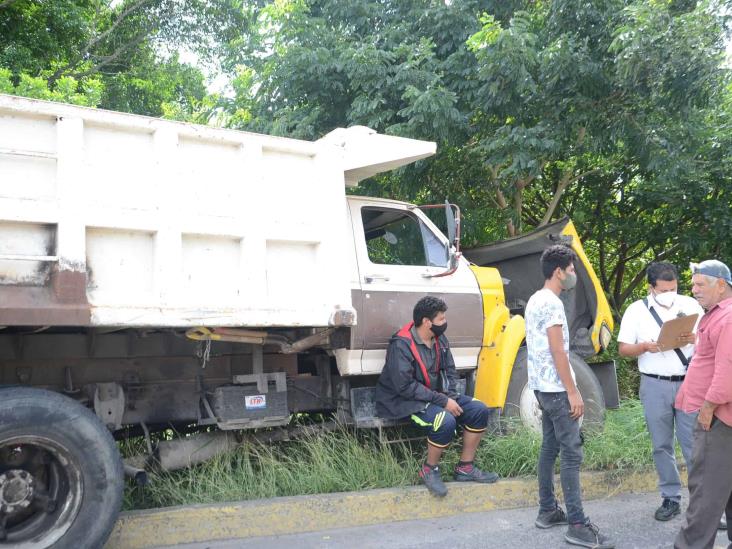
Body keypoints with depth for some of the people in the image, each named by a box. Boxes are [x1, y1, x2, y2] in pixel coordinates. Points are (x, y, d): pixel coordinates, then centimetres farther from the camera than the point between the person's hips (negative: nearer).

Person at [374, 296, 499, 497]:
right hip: (404, 402, -8)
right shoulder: (401, 345, -22)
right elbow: (405, 386, -26)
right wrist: (442, 401, -24)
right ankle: (429, 471, -8)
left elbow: (449, 370, 13)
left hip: (437, 396, 8)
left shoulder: (439, 339, 3)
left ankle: (465, 468, 9)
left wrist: (449, 396, -7)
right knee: (445, 422, -33)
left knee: (479, 410, -4)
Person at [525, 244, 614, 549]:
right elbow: (558, 352, -20)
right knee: (571, 453, -8)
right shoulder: (552, 303, -17)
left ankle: (547, 510, 20)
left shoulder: (535, 300, 14)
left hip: (542, 386, 10)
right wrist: (573, 392, -17)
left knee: (550, 448, 14)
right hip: (556, 388, -10)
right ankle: (577, 525, -5)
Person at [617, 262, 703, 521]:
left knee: (693, 443, 1)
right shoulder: (637, 310, 2)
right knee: (662, 445, 7)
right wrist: (645, 347, -17)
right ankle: (670, 497, 19)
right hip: (655, 386, 0)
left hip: (689, 383, 0)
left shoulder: (690, 304, 5)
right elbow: (623, 349, 2)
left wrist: (693, 339, -14)